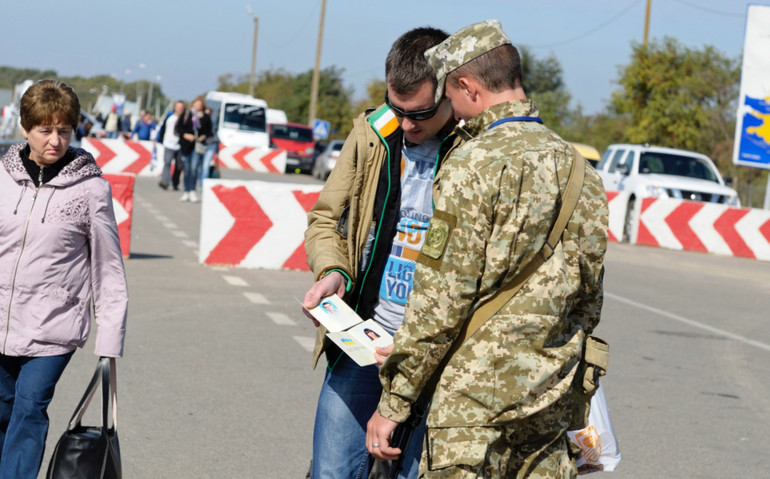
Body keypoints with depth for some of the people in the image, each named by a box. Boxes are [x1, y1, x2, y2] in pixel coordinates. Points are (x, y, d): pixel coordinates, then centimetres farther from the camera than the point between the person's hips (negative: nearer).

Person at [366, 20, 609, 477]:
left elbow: (442, 299, -15)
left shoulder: (474, 165, -13)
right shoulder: (579, 168, 10)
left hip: (476, 402, -7)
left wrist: (394, 400, -9)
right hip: (554, 403, 7)